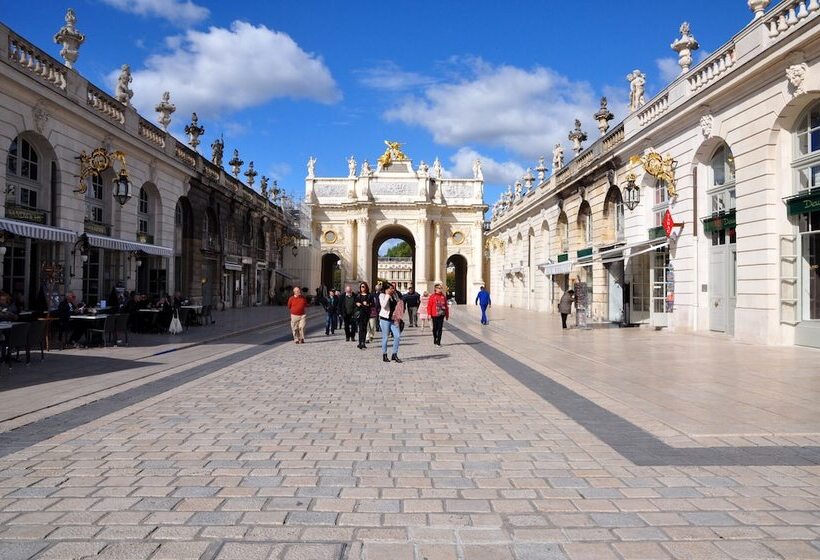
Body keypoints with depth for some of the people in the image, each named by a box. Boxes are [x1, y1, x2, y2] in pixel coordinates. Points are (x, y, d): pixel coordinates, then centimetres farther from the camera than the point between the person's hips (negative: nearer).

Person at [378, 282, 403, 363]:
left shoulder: (394, 295, 12)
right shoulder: (382, 295, -5)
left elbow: (399, 303, 26)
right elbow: (383, 305, -22)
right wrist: (388, 295, -18)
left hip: (393, 319, 6)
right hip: (385, 319, -5)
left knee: (397, 336, -3)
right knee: (385, 337, 2)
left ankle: (394, 355, 6)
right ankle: (384, 355, 15)